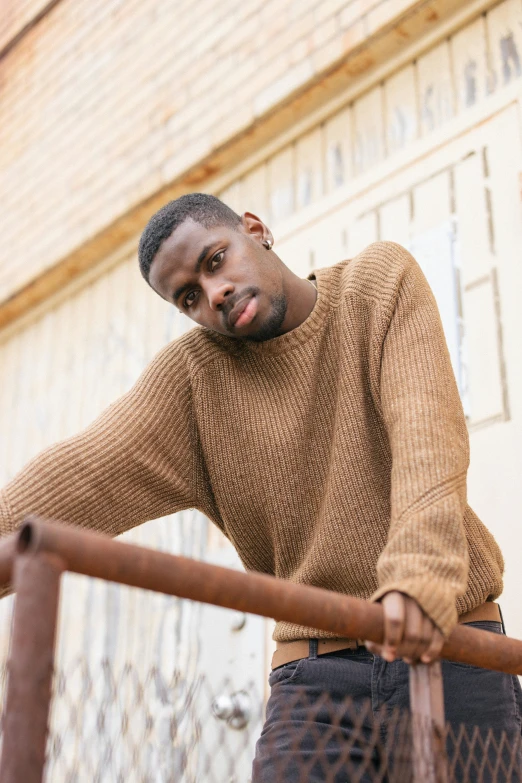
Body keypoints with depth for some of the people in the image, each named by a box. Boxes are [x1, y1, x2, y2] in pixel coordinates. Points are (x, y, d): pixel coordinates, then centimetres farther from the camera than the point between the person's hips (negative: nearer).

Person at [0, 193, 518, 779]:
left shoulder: (382, 282, 1)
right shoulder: (193, 374, 4)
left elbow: (426, 432, -14)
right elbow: (84, 473, -11)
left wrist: (420, 571, -30)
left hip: (452, 649, 0)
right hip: (316, 673, 1)